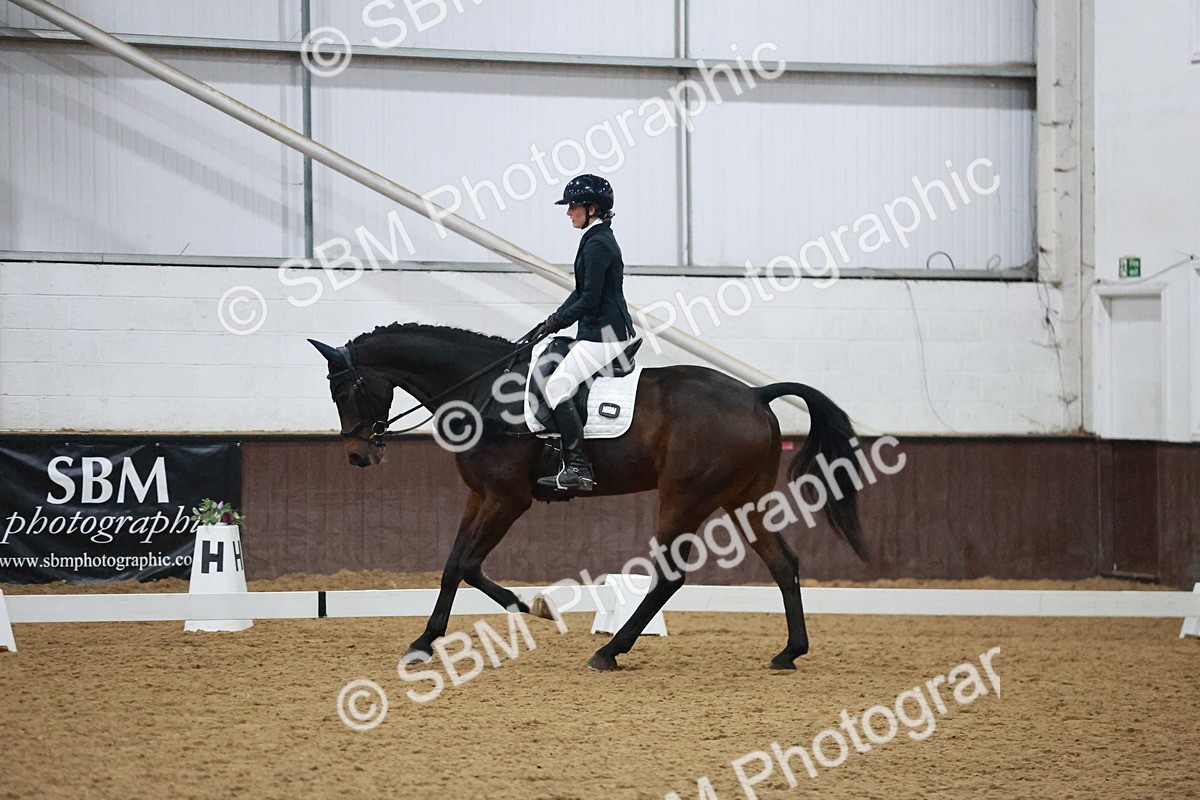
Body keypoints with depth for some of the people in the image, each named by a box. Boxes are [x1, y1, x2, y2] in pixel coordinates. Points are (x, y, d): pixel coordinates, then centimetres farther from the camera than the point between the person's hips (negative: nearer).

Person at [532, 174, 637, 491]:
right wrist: (555, 319, 11)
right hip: (612, 330, 11)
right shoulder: (601, 239, 16)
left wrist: (557, 322, -9)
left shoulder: (596, 244, -17)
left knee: (557, 387, -14)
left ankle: (578, 468, -17)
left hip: (603, 334, -11)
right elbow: (582, 292, 21)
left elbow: (589, 300, -20)